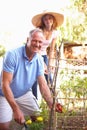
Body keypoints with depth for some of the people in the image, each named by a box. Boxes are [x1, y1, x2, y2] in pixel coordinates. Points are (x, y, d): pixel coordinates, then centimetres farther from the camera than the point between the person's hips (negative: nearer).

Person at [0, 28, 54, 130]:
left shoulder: (39, 60, -10)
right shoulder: (12, 55, -28)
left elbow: (43, 84, -10)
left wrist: (52, 104, -28)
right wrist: (16, 109, -34)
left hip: (25, 94, 5)